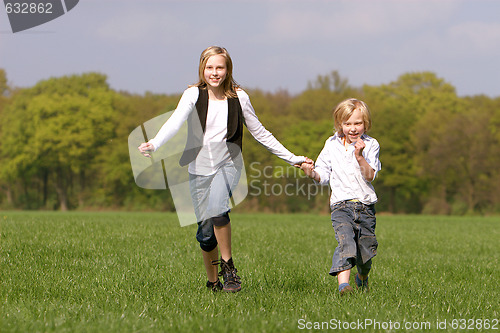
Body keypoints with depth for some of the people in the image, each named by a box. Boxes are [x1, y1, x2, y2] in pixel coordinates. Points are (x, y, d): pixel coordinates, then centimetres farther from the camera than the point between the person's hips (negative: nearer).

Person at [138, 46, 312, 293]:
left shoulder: (238, 98, -1)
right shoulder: (193, 95, -5)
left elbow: (259, 133, 9)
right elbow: (176, 121, -22)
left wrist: (292, 158, 9)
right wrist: (154, 144, -41)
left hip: (228, 164, -1)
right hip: (199, 168, 1)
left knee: (217, 210, -30)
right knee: (205, 231, 3)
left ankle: (228, 266, -12)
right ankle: (213, 282, 25)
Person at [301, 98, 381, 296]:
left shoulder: (370, 145, 2)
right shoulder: (332, 145, 7)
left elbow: (370, 176, -8)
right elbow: (323, 175, 8)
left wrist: (360, 156, -21)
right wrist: (312, 173, -13)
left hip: (365, 205, 1)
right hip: (341, 205, -1)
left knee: (366, 247, 10)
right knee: (346, 242, -23)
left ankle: (362, 280, 40)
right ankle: (343, 284, -35)